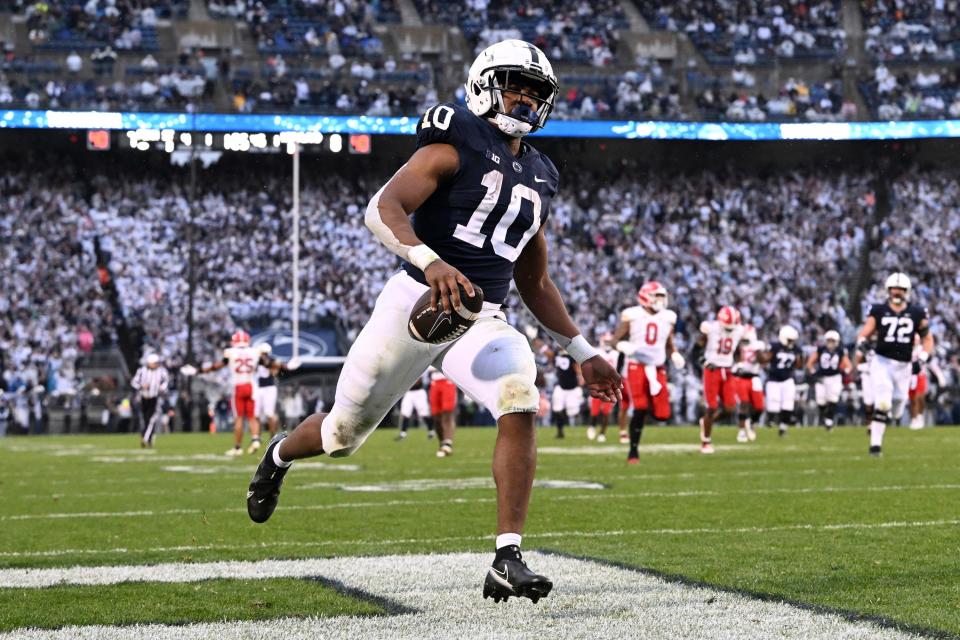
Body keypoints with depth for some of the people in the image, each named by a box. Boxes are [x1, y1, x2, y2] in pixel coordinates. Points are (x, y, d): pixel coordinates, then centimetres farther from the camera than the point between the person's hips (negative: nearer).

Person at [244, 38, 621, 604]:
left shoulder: (538, 181, 16)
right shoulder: (457, 145, -6)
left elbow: (536, 285, 25)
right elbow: (383, 208, -21)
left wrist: (583, 353, 21)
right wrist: (429, 260, -39)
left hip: (482, 320, 4)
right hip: (417, 303, -4)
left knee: (520, 402, -28)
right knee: (344, 435, 10)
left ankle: (508, 562, -26)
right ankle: (280, 455, 48)